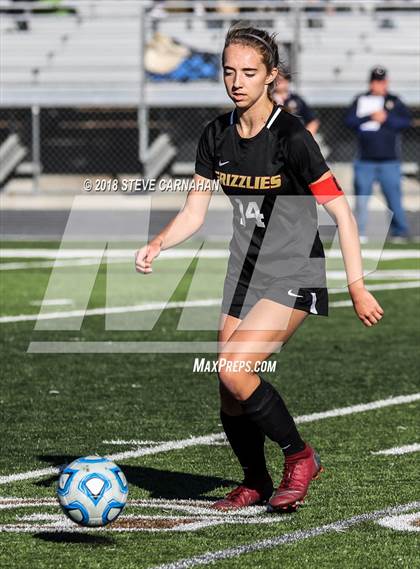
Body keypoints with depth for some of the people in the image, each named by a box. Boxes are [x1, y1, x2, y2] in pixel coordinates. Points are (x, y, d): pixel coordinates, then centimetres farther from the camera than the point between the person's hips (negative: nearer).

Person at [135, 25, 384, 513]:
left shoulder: (291, 137, -16)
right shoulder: (217, 135, 2)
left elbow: (340, 211, -14)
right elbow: (193, 213, 6)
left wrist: (357, 287, -16)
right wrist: (156, 245, -13)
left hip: (293, 277, -6)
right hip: (244, 274, 6)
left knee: (234, 368, -23)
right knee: (230, 398, 4)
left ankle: (299, 457, -2)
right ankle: (255, 484, 28)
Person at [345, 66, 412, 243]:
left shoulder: (395, 102, 8)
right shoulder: (360, 101, 7)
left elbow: (406, 121, -2)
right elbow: (349, 121, -3)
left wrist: (386, 119, -12)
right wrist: (370, 117, -13)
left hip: (389, 161, -1)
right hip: (365, 160, 1)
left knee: (394, 197, -2)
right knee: (361, 198, 2)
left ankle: (400, 232, 5)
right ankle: (359, 233, 9)